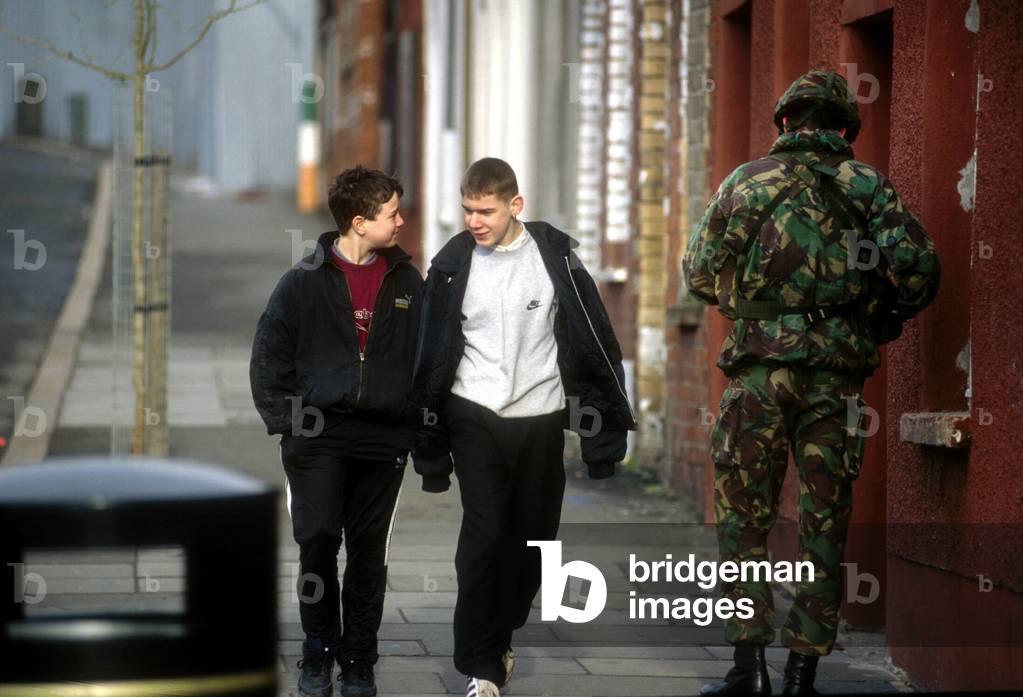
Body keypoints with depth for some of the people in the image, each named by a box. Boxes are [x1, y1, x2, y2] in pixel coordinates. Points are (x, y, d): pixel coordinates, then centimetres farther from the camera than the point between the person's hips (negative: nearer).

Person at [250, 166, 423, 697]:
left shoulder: (407, 283, 7)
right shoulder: (304, 282, -1)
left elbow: (425, 358, 11)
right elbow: (269, 356, 3)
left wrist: (415, 426, 3)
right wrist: (283, 421, -5)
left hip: (384, 439, 2)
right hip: (318, 437, -2)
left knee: (369, 552, 4)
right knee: (317, 541, -6)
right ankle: (318, 650, 12)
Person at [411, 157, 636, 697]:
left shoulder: (555, 255, -3)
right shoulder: (452, 265, -2)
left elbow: (594, 342, 2)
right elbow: (431, 357, 4)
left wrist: (604, 424, 0)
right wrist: (430, 448, 4)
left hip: (541, 418, 1)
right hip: (476, 419, -1)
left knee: (532, 537, 8)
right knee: (483, 534, -10)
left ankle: (501, 635, 30)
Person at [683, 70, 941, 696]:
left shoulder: (746, 182, 6)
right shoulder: (867, 185, 6)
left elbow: (701, 276, 9)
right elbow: (919, 264, -5)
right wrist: (888, 316, 14)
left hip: (760, 371, 0)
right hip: (837, 379, 1)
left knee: (744, 519, 7)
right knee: (825, 525, 7)